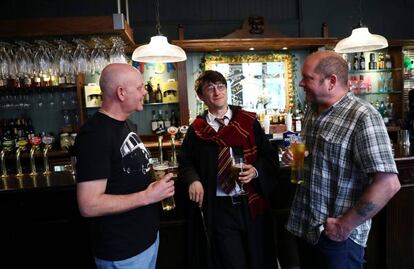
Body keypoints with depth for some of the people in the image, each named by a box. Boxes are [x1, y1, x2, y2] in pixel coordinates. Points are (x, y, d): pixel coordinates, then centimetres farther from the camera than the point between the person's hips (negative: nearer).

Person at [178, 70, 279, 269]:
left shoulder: (248, 121, 1)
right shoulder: (197, 129, 1)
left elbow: (270, 156, 3)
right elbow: (185, 162, 10)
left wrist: (256, 170, -15)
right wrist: (193, 180, -9)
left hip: (250, 204, 2)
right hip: (218, 208, -1)